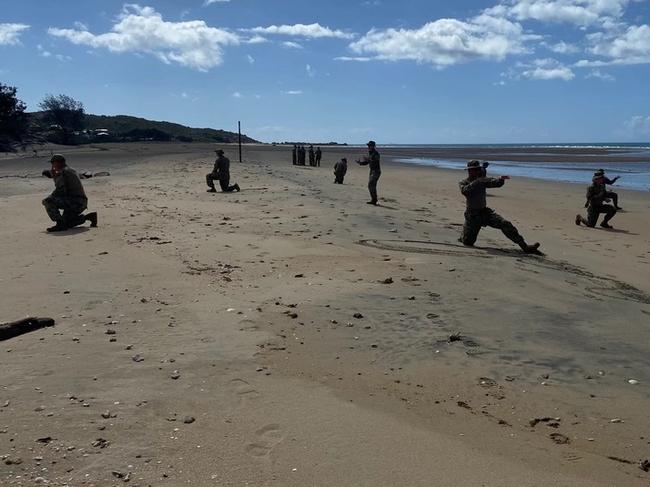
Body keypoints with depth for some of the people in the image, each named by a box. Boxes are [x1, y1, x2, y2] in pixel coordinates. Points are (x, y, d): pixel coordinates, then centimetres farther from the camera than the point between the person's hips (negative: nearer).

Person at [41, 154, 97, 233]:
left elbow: (59, 191, -16)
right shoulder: (71, 170, 19)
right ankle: (88, 217, 17)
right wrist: (54, 175, 26)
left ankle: (60, 224, -15)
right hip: (81, 203, 10)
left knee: (47, 201, -15)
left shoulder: (63, 172, -10)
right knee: (65, 222, 20)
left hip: (74, 202, -10)